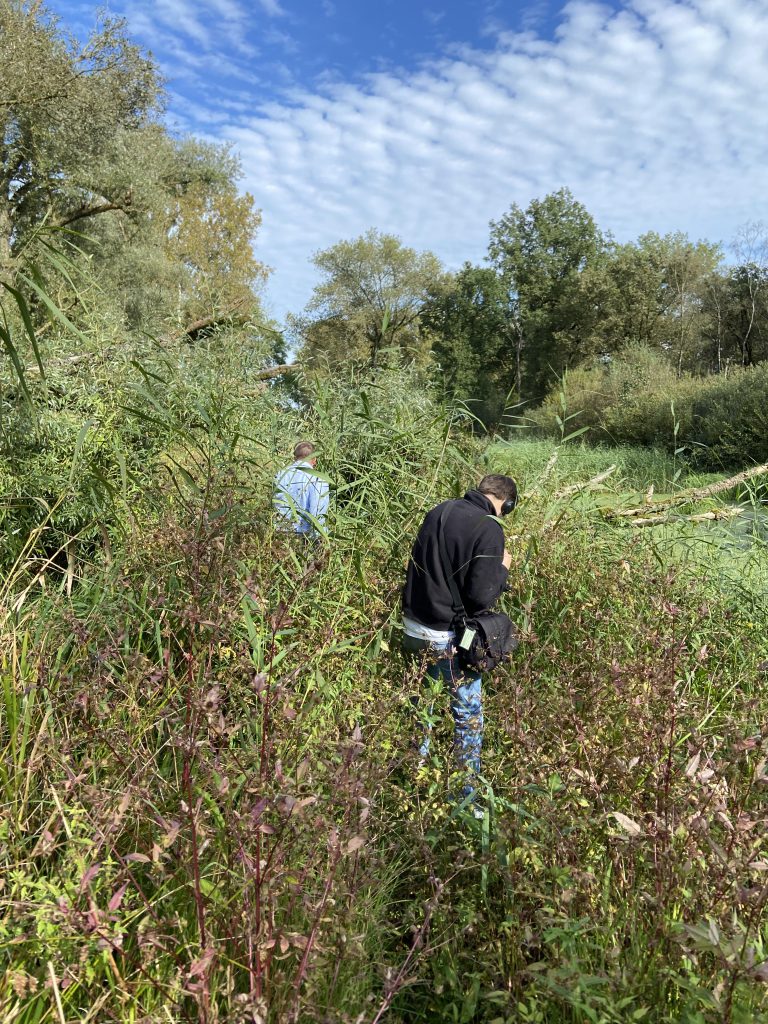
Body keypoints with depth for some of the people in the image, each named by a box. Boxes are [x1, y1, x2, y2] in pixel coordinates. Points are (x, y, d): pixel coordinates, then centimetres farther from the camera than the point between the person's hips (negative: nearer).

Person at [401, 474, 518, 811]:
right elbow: (482, 595, -19)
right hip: (452, 639, -6)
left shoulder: (437, 513, 4)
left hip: (415, 627, 7)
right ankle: (467, 798, 21)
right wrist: (502, 568, -4)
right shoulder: (489, 529, -17)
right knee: (468, 716, 10)